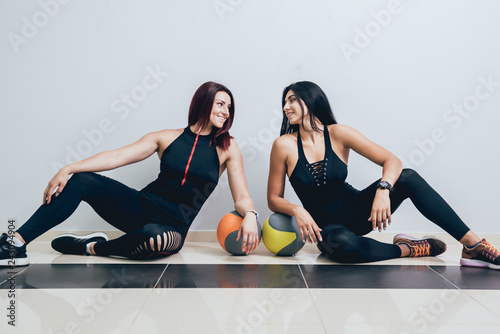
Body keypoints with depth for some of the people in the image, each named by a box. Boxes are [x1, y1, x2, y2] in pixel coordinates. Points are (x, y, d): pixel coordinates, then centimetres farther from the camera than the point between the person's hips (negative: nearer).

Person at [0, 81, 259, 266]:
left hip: (172, 228, -2)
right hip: (142, 209, 2)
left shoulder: (227, 148, 4)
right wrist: (68, 169, -15)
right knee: (83, 180, -19)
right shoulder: (167, 138, 5)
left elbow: (242, 197, 0)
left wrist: (249, 215, -24)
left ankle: (93, 247, -11)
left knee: (153, 237, -40)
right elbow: (117, 157, -3)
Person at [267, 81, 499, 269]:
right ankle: (407, 249, -13)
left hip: (354, 209, 2)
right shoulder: (284, 145, -10)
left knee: (407, 178, -23)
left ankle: (474, 246, -21)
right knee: (343, 243, -40)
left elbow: (392, 161, -12)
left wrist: (383, 190, -33)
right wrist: (297, 210, -26)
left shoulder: (337, 134, -7)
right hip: (327, 227, -1)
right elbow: (274, 199, -5)